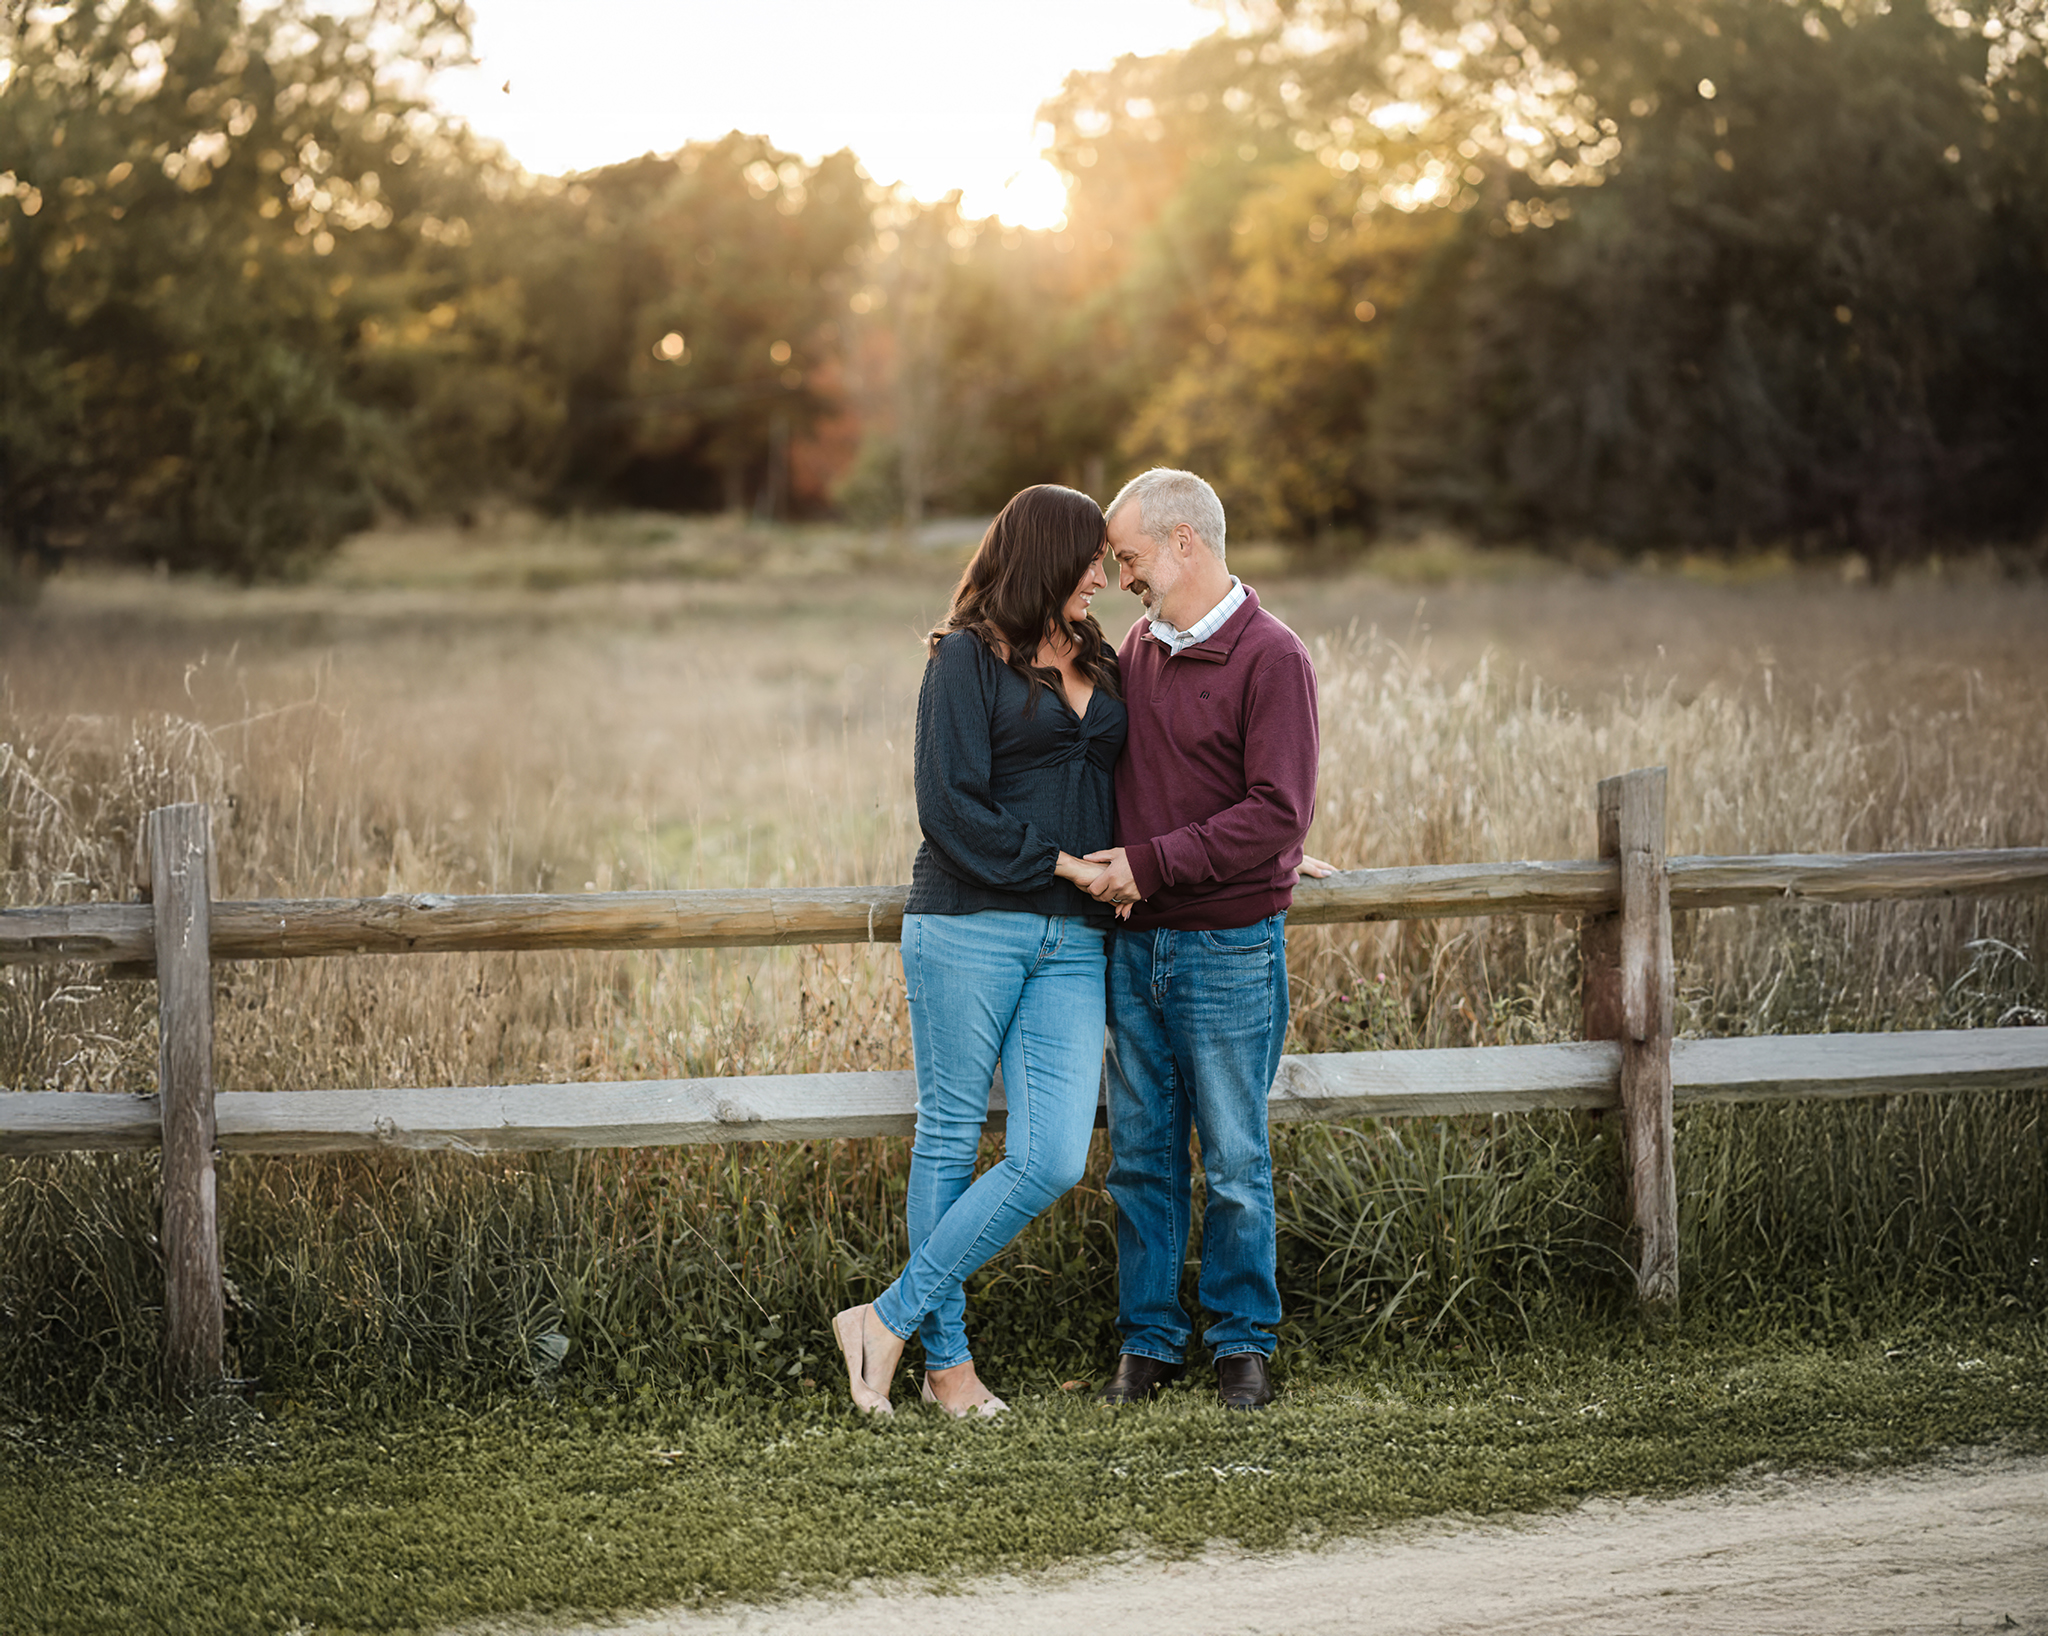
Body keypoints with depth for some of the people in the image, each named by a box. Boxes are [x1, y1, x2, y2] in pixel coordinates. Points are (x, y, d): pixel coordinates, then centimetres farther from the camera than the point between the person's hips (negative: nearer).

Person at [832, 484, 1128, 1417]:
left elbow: (1124, 793, 27)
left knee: (1052, 1162, -7)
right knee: (949, 1139, 2)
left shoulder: (1100, 666, 18)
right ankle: (947, 1359, 12)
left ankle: (891, 1320, 3)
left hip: (1072, 945, 6)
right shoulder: (968, 657, -2)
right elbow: (950, 805, -9)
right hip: (970, 928, -5)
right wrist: (1060, 863, -10)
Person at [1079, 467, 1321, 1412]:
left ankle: (1242, 1342, 15)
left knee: (1234, 1163, 3)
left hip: (1228, 948, -6)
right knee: (1141, 1156, 8)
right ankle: (1147, 1341, 16)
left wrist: (1151, 865, -17)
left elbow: (1278, 814, -17)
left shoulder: (1269, 658, -10)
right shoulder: (1140, 648, 12)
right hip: (1137, 943, 6)